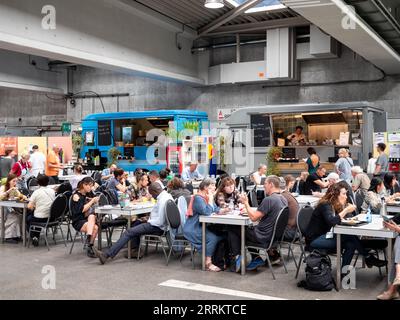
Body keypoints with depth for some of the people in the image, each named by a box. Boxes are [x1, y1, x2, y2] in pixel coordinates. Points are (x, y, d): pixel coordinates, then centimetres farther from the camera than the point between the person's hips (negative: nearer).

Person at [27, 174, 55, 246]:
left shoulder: (37, 192, -12)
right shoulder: (52, 191, 2)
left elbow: (29, 207, -15)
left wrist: (34, 206, 7)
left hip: (40, 218, -5)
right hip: (51, 218, 5)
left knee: (28, 219, 27)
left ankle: (33, 237, 17)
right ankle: (37, 237, 33)